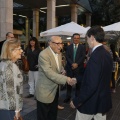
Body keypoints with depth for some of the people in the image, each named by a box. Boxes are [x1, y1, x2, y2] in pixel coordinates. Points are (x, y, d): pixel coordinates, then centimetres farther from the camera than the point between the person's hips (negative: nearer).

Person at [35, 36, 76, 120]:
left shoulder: (59, 53, 6)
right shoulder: (43, 55, -22)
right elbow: (49, 73, -30)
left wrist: (63, 72, -4)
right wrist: (66, 79, -37)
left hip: (55, 90, 8)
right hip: (45, 91, -8)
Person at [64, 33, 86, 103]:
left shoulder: (82, 47, 5)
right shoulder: (69, 47, 9)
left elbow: (83, 57, -5)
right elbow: (67, 57, 0)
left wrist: (77, 64, -17)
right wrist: (72, 64, -15)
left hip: (79, 68, -1)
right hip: (70, 67, 1)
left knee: (78, 83, 3)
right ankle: (68, 97, 17)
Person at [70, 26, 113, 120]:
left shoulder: (96, 56, -25)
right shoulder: (107, 54, 3)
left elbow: (91, 85, -28)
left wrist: (76, 101, -19)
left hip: (91, 102, -8)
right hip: (104, 100, 8)